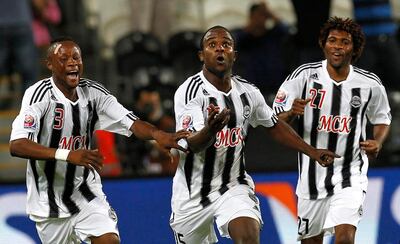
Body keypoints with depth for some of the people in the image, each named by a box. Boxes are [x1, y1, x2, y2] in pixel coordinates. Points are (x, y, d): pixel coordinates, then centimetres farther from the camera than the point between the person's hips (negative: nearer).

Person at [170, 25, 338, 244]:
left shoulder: (247, 92, -1)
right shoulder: (189, 92, -17)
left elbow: (274, 126, 18)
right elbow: (192, 144, -29)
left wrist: (312, 152, 13)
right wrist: (210, 130, -51)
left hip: (234, 187, 2)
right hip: (194, 193, -2)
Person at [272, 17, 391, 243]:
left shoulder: (370, 84, -4)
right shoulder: (305, 75, -7)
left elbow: (382, 119, 15)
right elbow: (276, 122, -6)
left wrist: (377, 143, -6)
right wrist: (292, 113, -28)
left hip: (350, 174, -1)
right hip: (313, 172, 1)